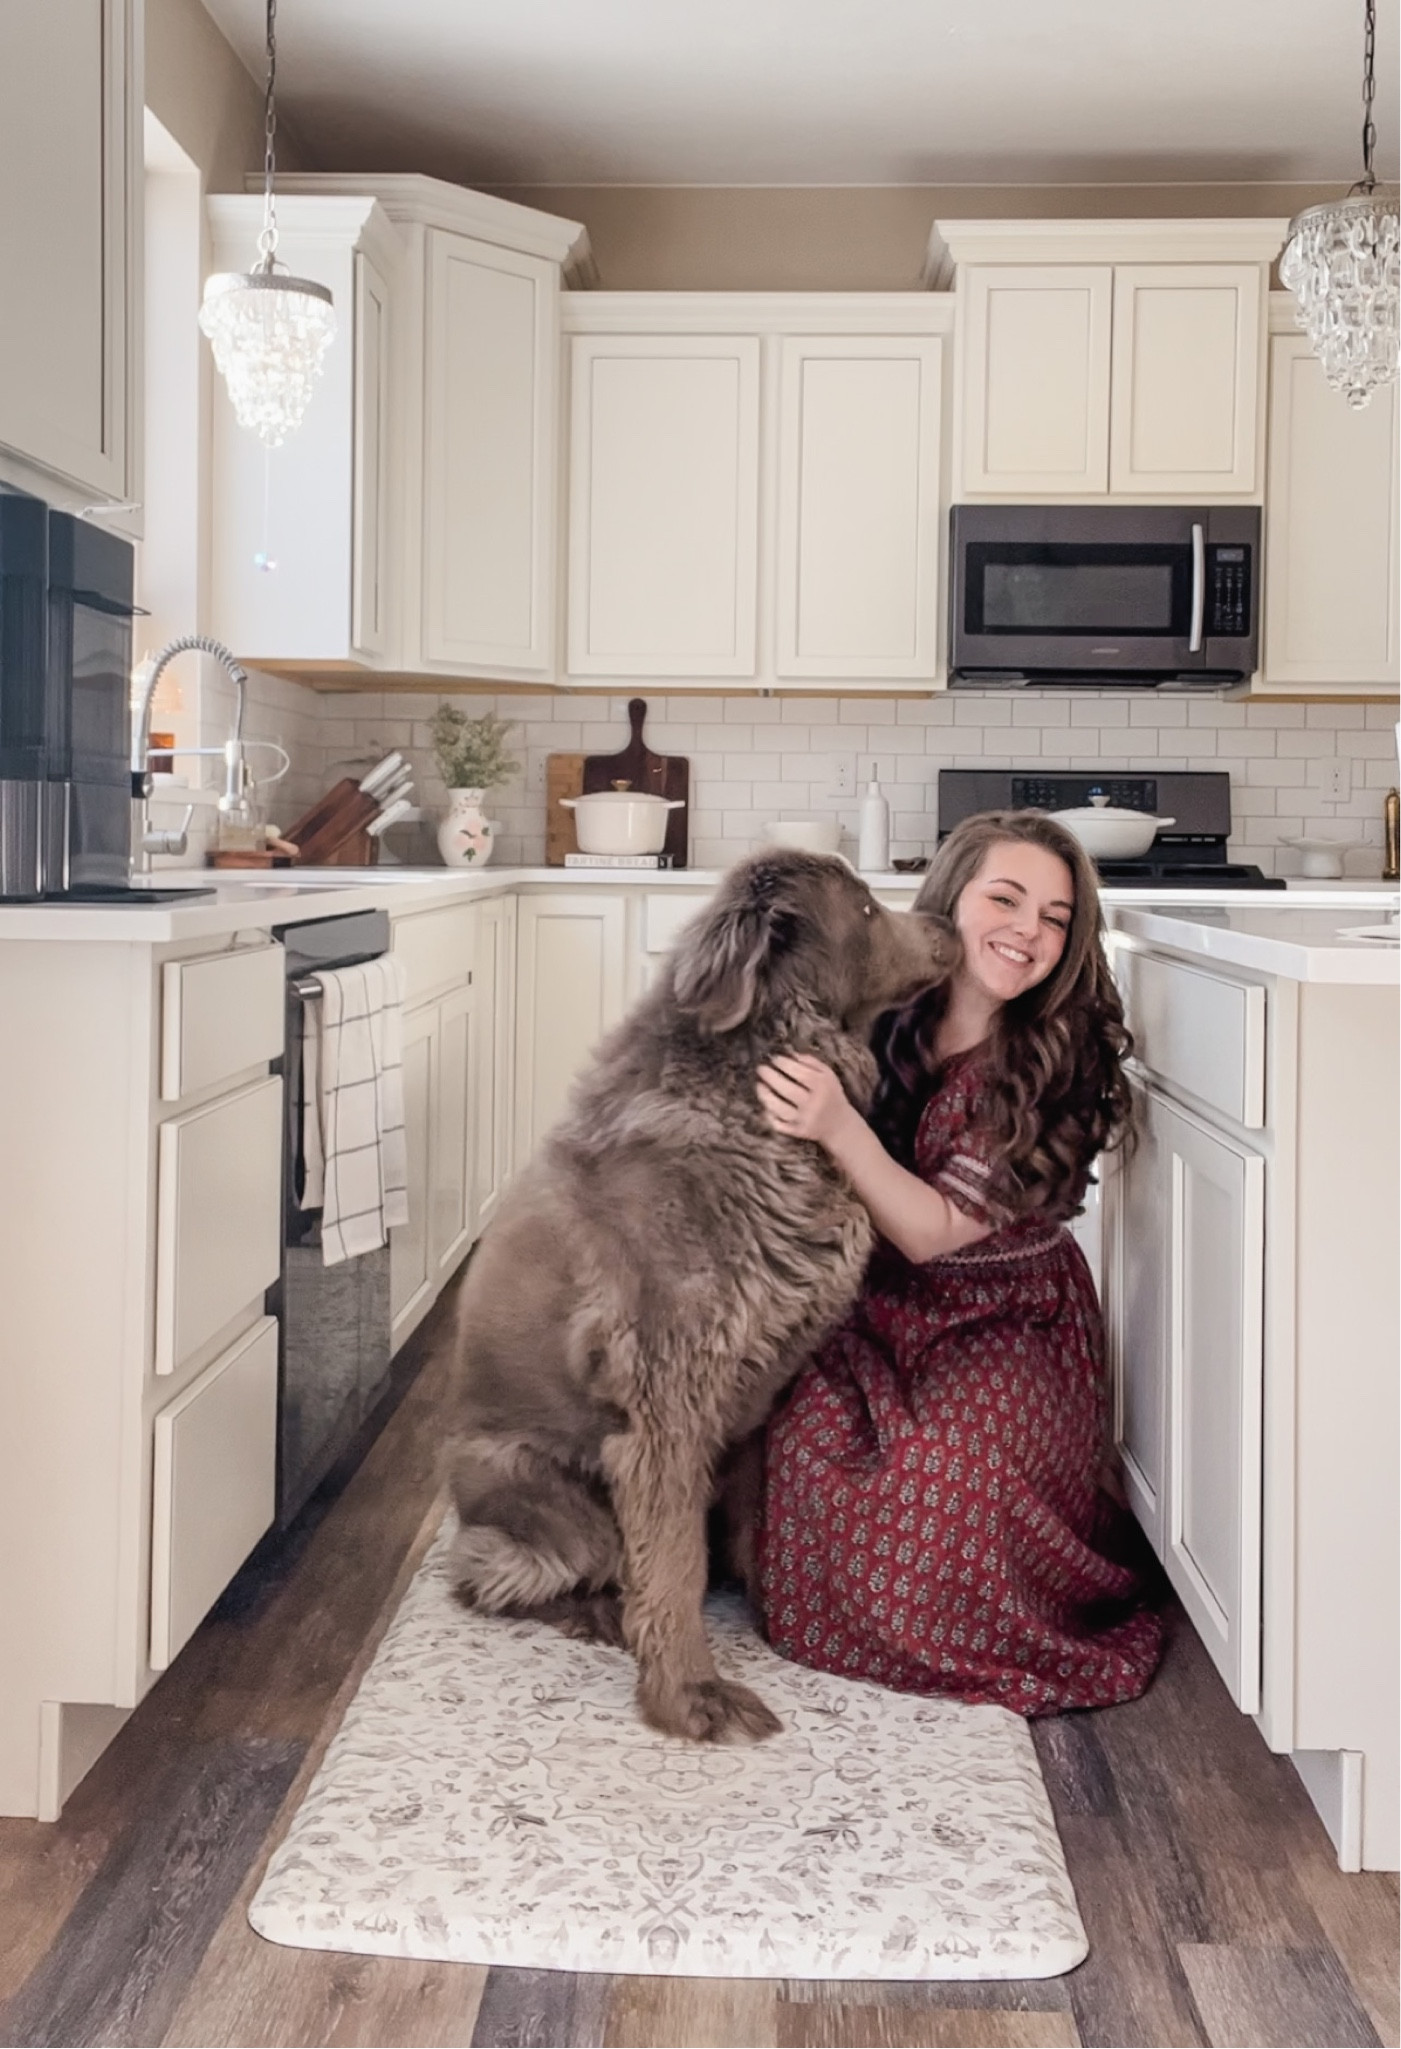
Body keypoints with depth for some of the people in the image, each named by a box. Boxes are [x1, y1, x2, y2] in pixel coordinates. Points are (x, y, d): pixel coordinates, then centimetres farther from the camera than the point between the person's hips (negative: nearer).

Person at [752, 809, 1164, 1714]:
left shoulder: (1062, 1069, -16)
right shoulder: (881, 1021, -7)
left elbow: (932, 1232, -23)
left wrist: (841, 1130, -38)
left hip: (1007, 1324, -3)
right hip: (877, 1305, 3)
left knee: (939, 1480, -29)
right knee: (812, 1439, -27)